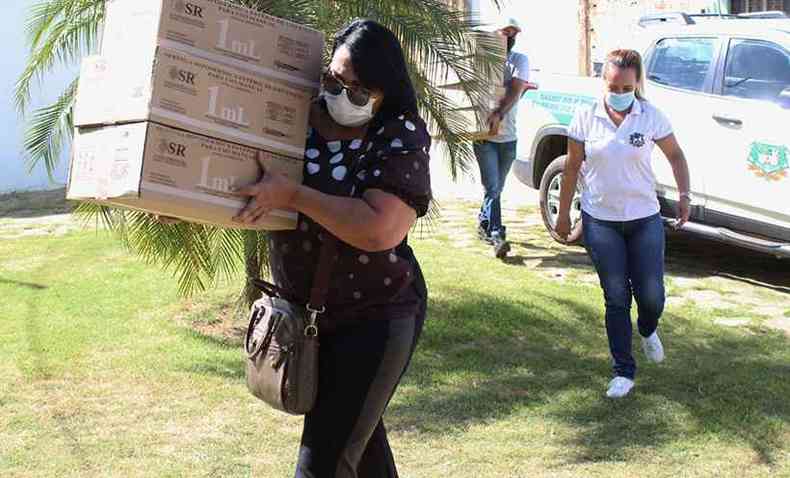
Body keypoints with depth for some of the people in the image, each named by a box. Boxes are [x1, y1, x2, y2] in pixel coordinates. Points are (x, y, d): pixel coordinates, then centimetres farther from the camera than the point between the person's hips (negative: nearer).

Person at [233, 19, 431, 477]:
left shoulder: (401, 140, -17)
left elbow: (379, 230, -31)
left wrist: (293, 195, -28)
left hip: (375, 320, -6)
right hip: (304, 314, 7)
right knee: (356, 431, 25)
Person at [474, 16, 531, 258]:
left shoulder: (520, 60, 1)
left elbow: (515, 90, -15)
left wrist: (499, 114, -32)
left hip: (508, 136, 2)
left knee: (497, 187, 14)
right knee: (492, 187, -11)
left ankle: (484, 221, 35)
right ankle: (497, 236, -14)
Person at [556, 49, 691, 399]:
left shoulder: (651, 117, -5)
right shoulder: (586, 118, -4)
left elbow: (675, 155, 8)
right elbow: (572, 167, 3)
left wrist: (684, 194, -2)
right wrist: (563, 214, 5)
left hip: (645, 219, 0)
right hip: (601, 222, 0)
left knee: (651, 295, 2)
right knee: (616, 298, 3)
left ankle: (648, 331, 39)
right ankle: (623, 371, 14)